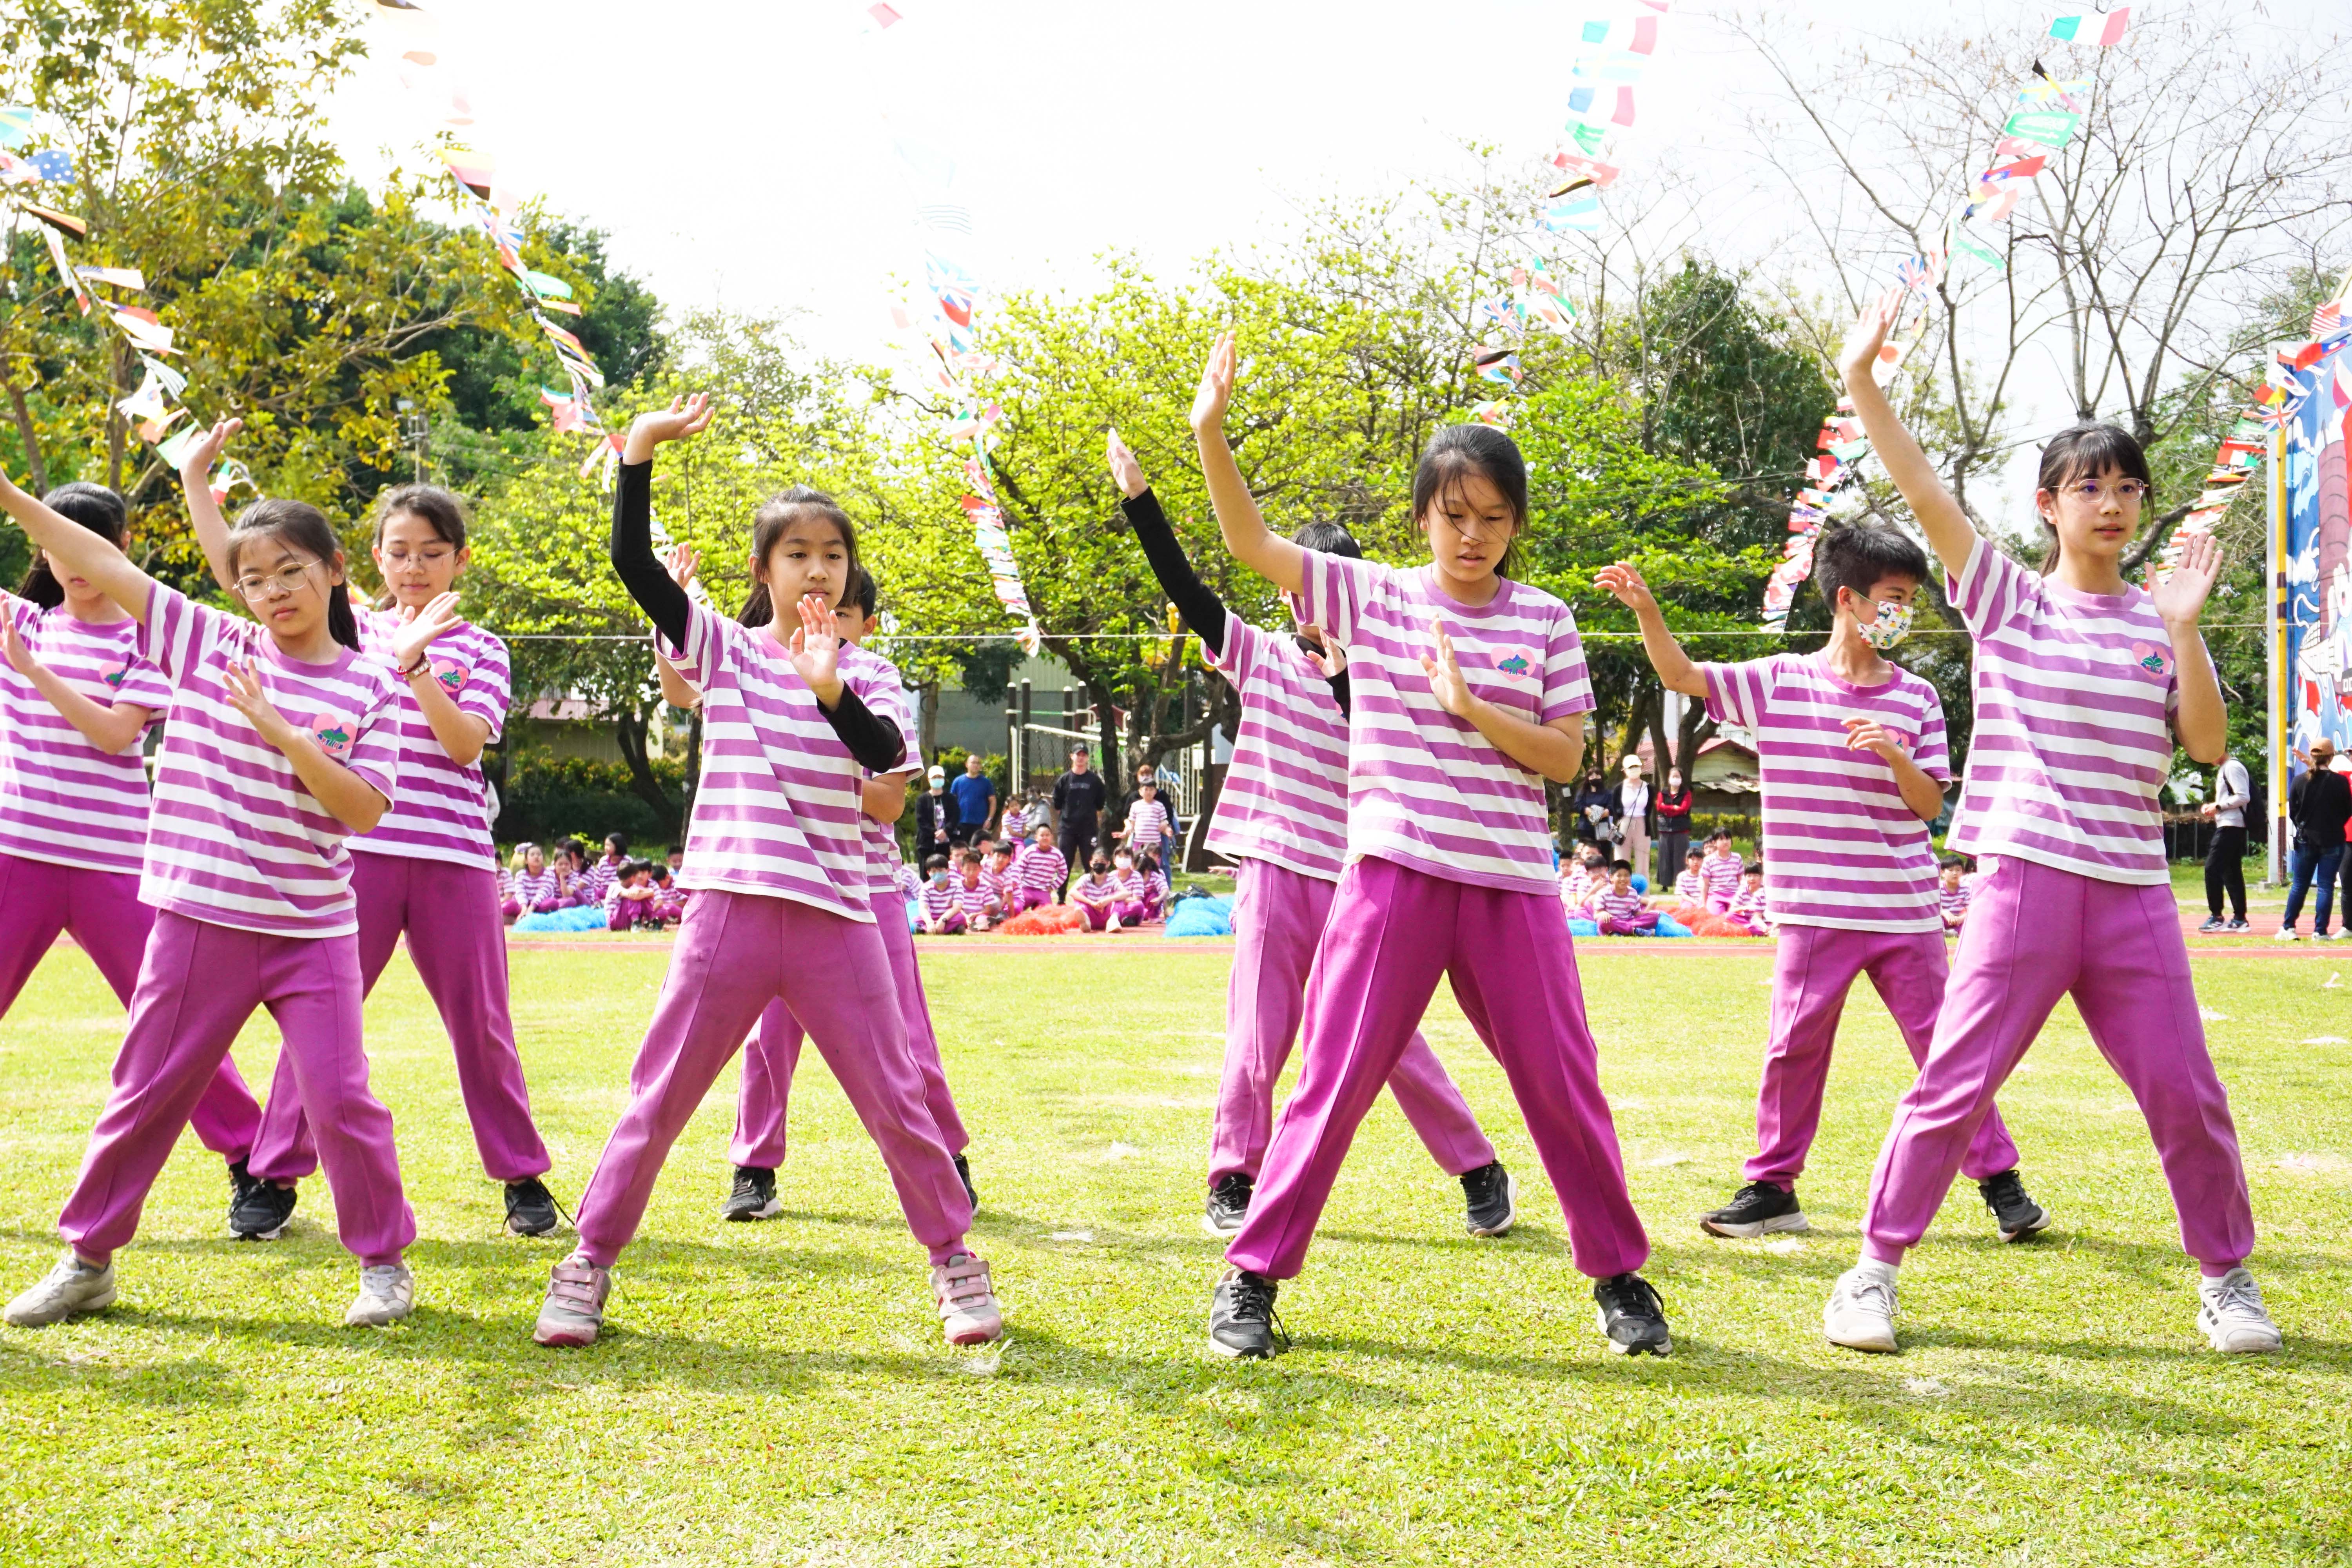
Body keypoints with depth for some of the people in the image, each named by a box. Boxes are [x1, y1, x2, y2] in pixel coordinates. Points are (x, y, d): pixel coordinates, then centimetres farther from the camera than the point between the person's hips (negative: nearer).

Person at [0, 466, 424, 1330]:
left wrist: (282, 733, -20)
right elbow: (102, 562, -2)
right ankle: (86, 1260, 25)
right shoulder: (209, 643, 1)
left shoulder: (369, 686, -2)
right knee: (146, 1090, 10)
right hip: (200, 922, 1)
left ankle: (385, 1262, 14)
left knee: (340, 1098, -2)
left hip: (313, 933, -1)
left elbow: (365, 810, -11)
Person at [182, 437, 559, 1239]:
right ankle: (276, 1174, 11)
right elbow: (238, 571, 6)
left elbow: (466, 743, -9)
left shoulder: (480, 649, 6)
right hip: (359, 849, 1)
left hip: (454, 857, -1)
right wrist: (195, 479, 3)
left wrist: (416, 665, -19)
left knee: (480, 1023, 6)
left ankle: (523, 1175, 18)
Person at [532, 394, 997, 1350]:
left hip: (837, 921, 1)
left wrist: (831, 691, -26)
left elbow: (887, 757, -11)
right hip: (732, 911, -1)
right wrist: (639, 453, -13)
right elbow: (633, 562, -6)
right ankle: (589, 1264, 17)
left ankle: (955, 1261, 21)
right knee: (658, 1099, 4)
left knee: (896, 1101, 6)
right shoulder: (725, 650, 4)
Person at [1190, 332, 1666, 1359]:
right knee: (1337, 1079, 0)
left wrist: (1472, 707, -13)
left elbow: (1566, 757, 1)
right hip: (1395, 876, -1)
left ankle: (1619, 1275, 21)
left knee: (1563, 1082, 5)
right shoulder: (1371, 598, 4)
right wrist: (1211, 434, -17)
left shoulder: (1546, 624, 6)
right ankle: (1252, 1275, 10)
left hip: (1512, 885, 1)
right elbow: (1251, 545, -5)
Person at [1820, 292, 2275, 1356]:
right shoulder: (2007, 601, 4)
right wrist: (1862, 380, -15)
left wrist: (2183, 627, -9)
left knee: (2185, 1091, 4)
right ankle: (1876, 1266, 8)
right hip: (2026, 878, -2)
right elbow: (1924, 492, -6)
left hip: (2135, 891, 2)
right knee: (1955, 1081, -4)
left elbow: (2208, 745, 1)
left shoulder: (2160, 622, 10)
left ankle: (2226, 1274, 23)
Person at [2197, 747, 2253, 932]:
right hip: (2229, 826, 11)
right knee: (2232, 872, 10)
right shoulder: (2224, 769, 19)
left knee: (2212, 868, -12)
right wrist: (2212, 807, 11)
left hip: (2231, 826, -11)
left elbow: (2244, 797, -20)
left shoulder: (2233, 767, -12)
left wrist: (2218, 806, -15)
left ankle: (2216, 916, -10)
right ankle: (2239, 918, 12)